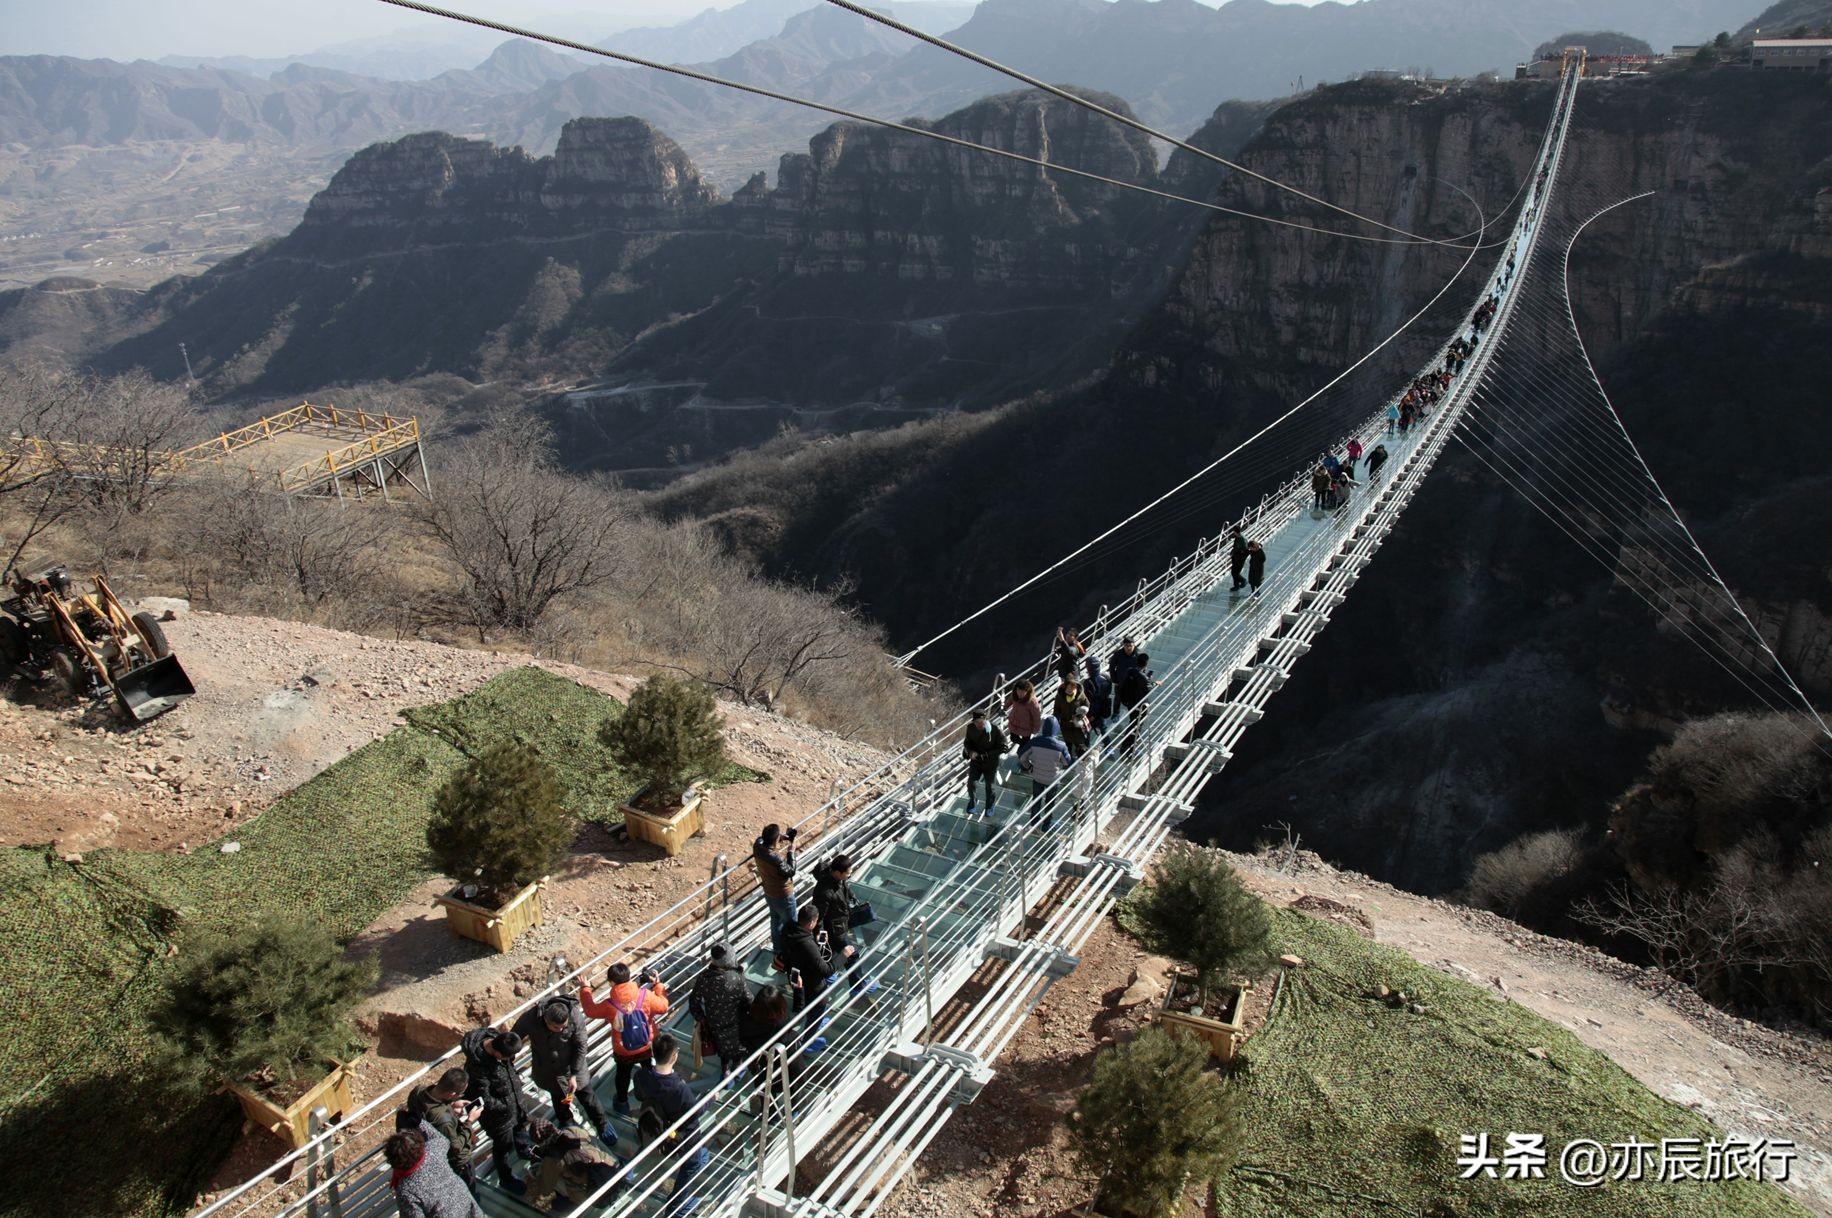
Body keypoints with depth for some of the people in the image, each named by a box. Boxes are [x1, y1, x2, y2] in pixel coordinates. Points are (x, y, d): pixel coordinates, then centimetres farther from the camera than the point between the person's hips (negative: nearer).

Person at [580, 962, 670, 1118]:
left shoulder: (610, 1005, -30)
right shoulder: (645, 995, -28)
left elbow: (590, 1009, -9)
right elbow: (663, 1007, -11)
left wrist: (585, 989, 6)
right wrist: (658, 984, -1)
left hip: (623, 1051, -1)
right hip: (647, 1045, 1)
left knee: (623, 1074, 28)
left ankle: (622, 1103, 49)